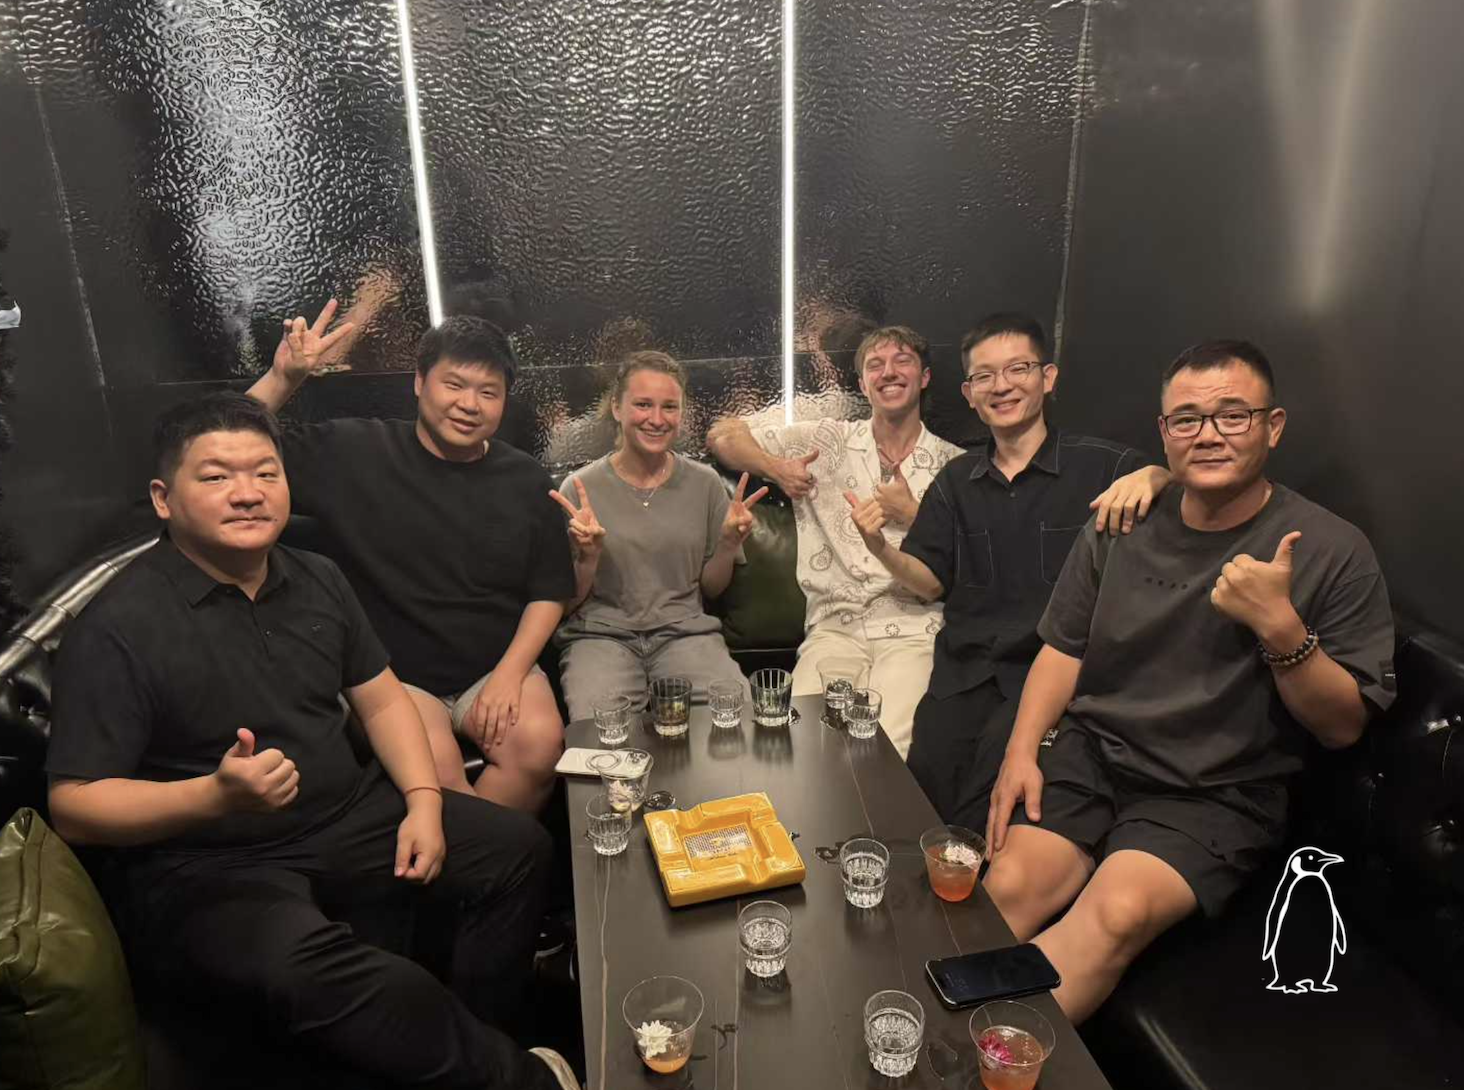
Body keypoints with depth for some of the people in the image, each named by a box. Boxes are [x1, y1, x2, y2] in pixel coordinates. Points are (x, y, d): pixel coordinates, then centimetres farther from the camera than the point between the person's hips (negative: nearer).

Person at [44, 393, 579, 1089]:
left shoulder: (317, 579, 5)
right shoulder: (119, 627, -14)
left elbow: (381, 699, 11)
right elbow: (75, 806, -14)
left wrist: (423, 802, -3)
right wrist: (219, 795, -31)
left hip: (350, 816, 7)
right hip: (206, 865, -6)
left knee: (520, 847, -2)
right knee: (307, 974, -36)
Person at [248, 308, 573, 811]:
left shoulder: (526, 480, 4)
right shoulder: (353, 451, -1)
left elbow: (548, 593, 6)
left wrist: (509, 674, -7)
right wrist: (283, 377, -16)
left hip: (497, 667, 2)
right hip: (392, 674, -2)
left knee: (540, 743, -26)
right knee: (434, 765, -30)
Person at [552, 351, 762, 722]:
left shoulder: (705, 483, 7)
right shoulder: (580, 489, 1)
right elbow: (567, 603, 5)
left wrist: (729, 544, -5)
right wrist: (588, 556, -15)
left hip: (685, 631, 3)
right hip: (601, 635, -2)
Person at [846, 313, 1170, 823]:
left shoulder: (1101, 465, 1)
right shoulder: (956, 480, 15)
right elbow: (930, 582, 12)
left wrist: (1154, 476, -25)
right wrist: (881, 548, -7)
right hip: (964, 671, 3)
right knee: (926, 771, -19)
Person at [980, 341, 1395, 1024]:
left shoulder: (1332, 552, -3)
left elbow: (1344, 725, -2)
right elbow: (1063, 648, 11)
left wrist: (1280, 626, -20)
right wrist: (1021, 749, -2)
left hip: (1215, 794, -2)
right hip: (1089, 752, 3)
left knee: (1120, 911, -28)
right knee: (1010, 886, -22)